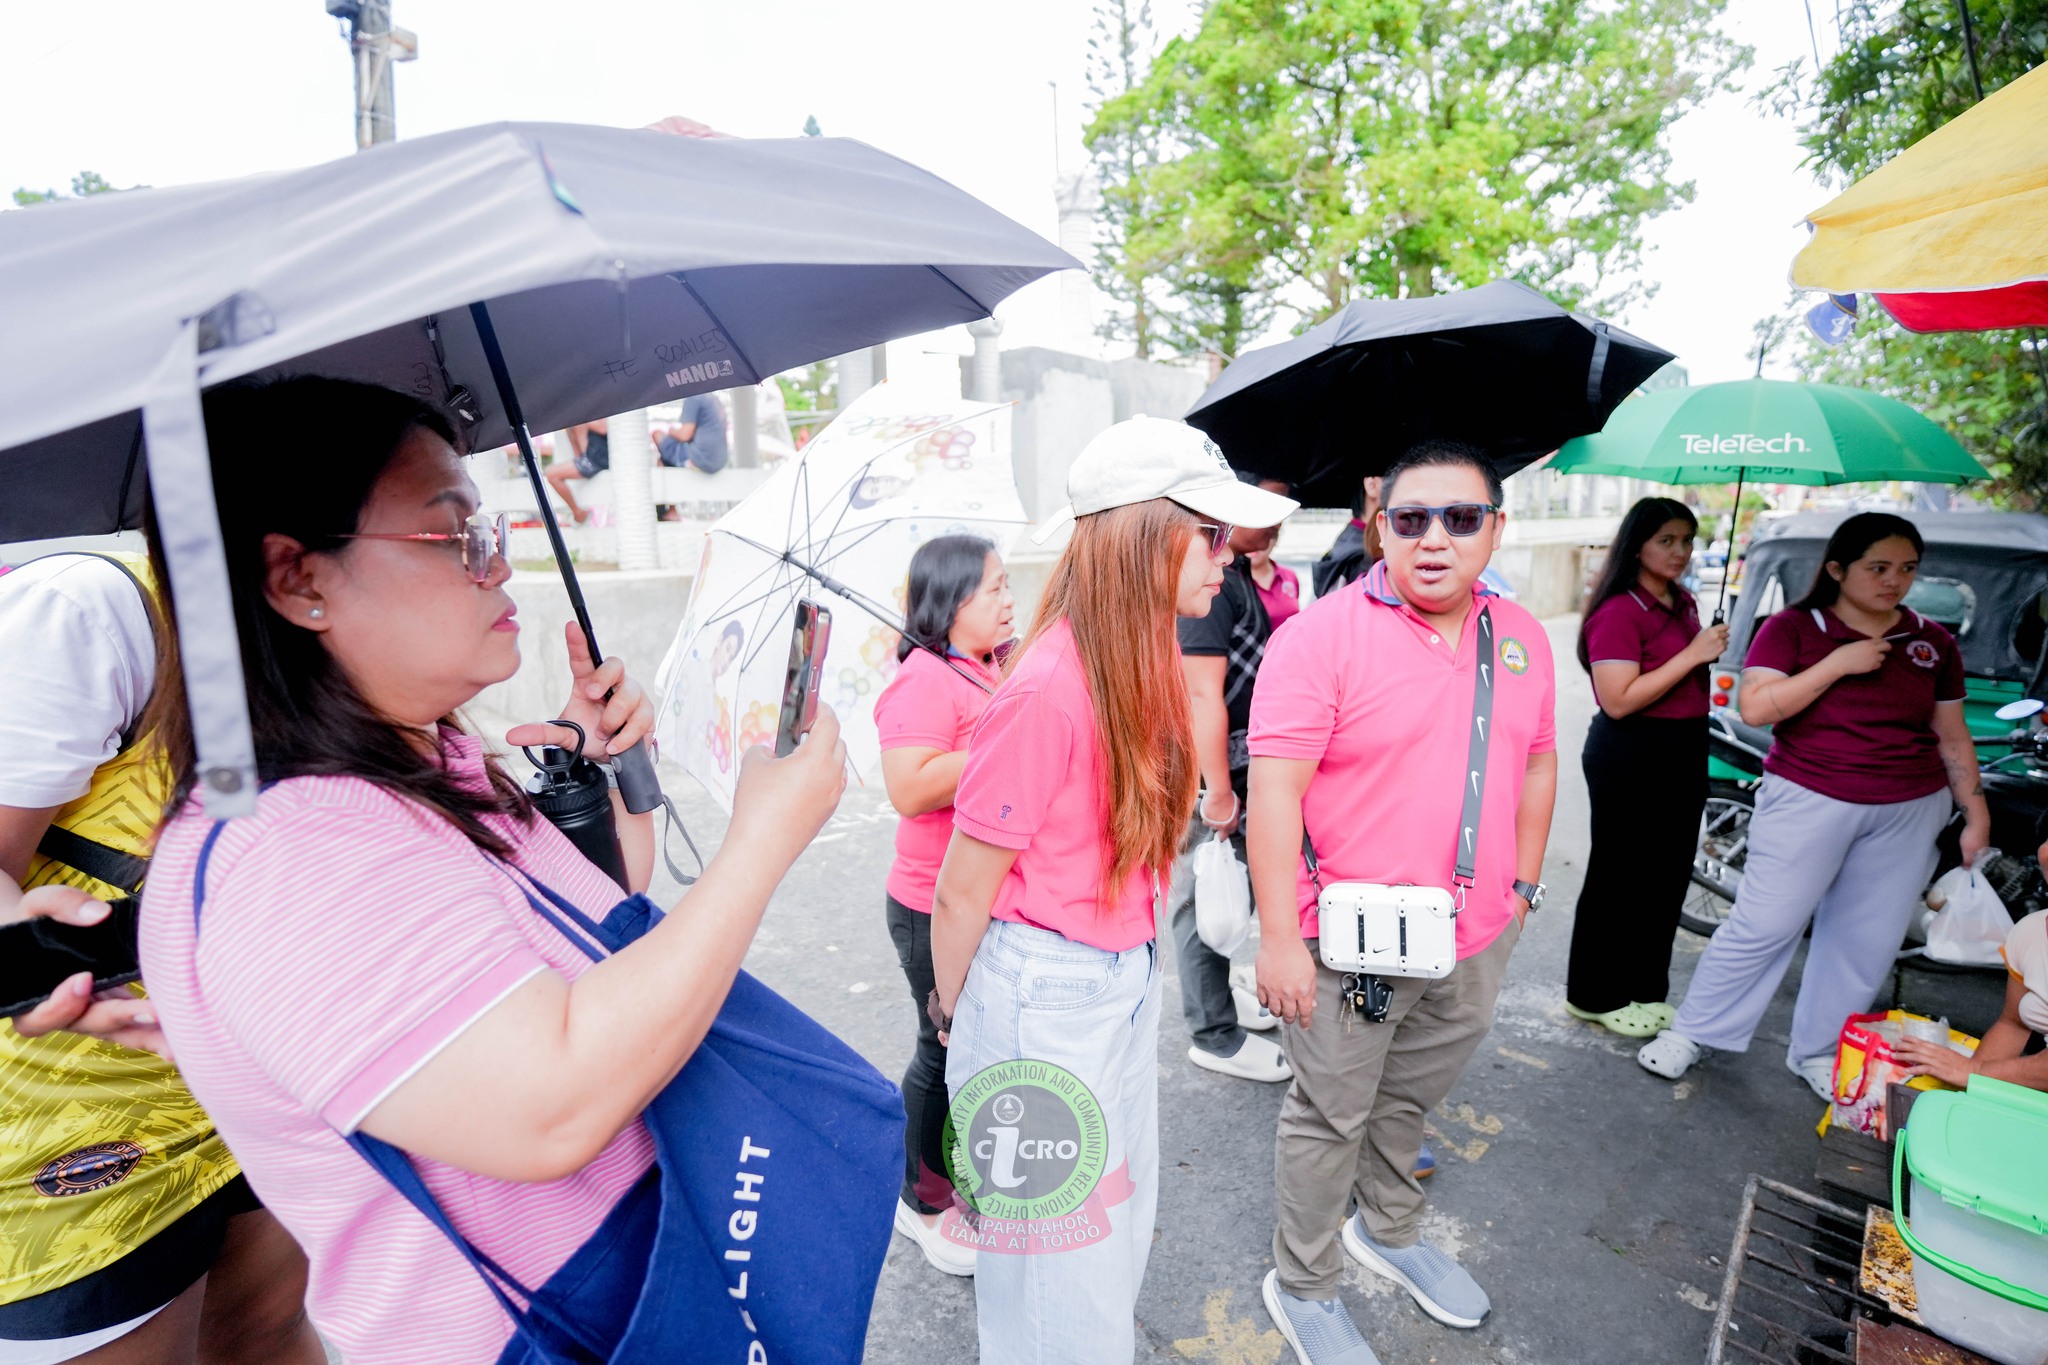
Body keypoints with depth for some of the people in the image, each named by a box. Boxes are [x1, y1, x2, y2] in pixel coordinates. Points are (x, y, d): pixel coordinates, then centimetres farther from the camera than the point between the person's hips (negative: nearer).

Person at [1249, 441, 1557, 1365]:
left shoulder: (1520, 638, 5)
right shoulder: (1322, 634, -16)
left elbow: (1536, 763, 16)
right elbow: (1275, 786, -20)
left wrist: (1522, 886, 15)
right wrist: (1279, 938, -21)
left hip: (1474, 940, 6)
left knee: (1409, 1100, 25)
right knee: (1330, 1117, 11)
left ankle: (1391, 1233, 51)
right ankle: (1302, 1287, 34)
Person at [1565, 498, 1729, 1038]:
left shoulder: (1683, 603, 12)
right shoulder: (1618, 611, -16)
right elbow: (1619, 700, -24)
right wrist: (1694, 654, -21)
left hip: (1684, 753, 9)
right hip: (1629, 757, -9)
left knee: (1669, 876, 14)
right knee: (1619, 879, 1)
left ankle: (1646, 990, 29)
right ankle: (1594, 996, 16)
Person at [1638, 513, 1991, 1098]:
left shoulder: (1933, 643, 9)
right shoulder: (1793, 627, -4)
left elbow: (1952, 735, 14)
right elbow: (1755, 706, -16)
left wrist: (1976, 814, 12)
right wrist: (1837, 663, -19)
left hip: (1910, 810, 5)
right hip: (1809, 801, -4)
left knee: (1867, 942, 9)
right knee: (1763, 926, -4)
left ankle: (1817, 1053, 25)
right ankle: (1692, 1032, 9)